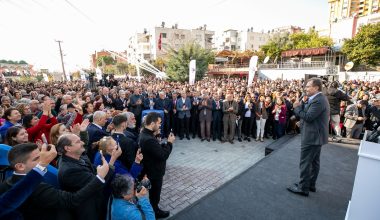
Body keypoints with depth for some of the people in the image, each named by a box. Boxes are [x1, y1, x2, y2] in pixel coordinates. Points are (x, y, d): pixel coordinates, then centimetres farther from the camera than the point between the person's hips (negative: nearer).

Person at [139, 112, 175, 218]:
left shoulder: (145, 133, -3)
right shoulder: (149, 139, -36)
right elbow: (163, 155, -30)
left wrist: (166, 143, -7)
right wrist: (170, 143, -18)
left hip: (151, 170, 9)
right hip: (154, 172, -9)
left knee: (153, 193, 29)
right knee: (154, 194, 17)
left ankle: (154, 209, 50)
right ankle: (154, 213, 41)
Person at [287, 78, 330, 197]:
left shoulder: (318, 100, -21)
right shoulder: (319, 98, 12)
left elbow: (308, 117, -25)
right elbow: (308, 112, 10)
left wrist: (297, 107, -14)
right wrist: (301, 105, -5)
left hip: (312, 137, -11)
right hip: (316, 136, 11)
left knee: (305, 163, -1)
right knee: (314, 161, 18)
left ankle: (303, 188, 9)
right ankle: (311, 184, 31)